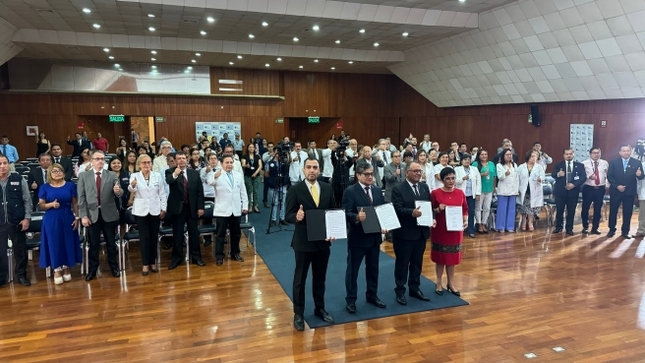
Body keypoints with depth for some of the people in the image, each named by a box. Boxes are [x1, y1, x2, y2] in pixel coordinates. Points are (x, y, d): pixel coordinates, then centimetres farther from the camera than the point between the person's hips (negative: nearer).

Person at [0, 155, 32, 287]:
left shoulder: (19, 179, -2)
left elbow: (27, 200, 0)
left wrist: (27, 218, -5)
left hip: (16, 221, -1)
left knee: (20, 250, 9)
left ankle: (21, 275, 25)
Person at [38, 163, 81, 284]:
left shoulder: (70, 186, 2)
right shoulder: (45, 188, 0)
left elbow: (75, 203, 4)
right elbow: (41, 205, 1)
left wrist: (77, 217, -2)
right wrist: (51, 204, -18)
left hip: (67, 218, 1)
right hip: (51, 220, -1)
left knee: (68, 242, 6)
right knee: (54, 243, 3)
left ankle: (66, 268, 20)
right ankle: (56, 270, 14)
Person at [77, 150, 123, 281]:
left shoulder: (112, 175, 3)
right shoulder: (83, 176, 1)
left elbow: (119, 194, -4)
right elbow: (81, 197, -2)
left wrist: (118, 191, -29)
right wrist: (83, 215, -7)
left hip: (109, 214, 0)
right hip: (92, 214, 0)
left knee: (111, 242, 10)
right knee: (94, 244, 9)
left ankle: (114, 267, 25)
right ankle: (92, 269, 22)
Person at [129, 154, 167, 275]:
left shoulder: (158, 175, 4)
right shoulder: (134, 175, -3)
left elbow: (162, 193, 6)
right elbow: (131, 190, -23)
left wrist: (164, 208, 0)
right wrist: (132, 185, -46)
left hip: (155, 210, 2)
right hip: (141, 211, -2)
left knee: (154, 237, 7)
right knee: (144, 237, 0)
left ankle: (153, 262, 18)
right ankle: (145, 264, 8)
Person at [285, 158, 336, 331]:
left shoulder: (327, 188, 3)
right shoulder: (295, 190, -10)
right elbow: (288, 216, -11)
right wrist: (297, 217, -34)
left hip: (323, 240, 4)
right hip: (303, 241, -4)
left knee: (320, 277, 18)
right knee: (300, 278, 9)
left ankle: (320, 309, 35)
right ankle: (298, 314, 23)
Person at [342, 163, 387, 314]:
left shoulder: (377, 190, 8)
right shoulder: (350, 191, -11)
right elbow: (346, 213, -17)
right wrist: (357, 217, -36)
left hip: (375, 236, 6)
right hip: (357, 236, -6)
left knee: (373, 268, 18)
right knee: (353, 269, 7)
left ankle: (372, 295, 34)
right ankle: (350, 299, 19)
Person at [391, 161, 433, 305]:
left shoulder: (425, 187, 10)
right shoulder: (398, 189, -10)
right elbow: (397, 209, -19)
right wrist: (412, 212, -33)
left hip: (421, 231, 6)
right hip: (404, 232, -6)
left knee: (417, 262, 16)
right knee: (402, 262, 6)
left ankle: (415, 288, 30)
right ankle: (400, 291, 18)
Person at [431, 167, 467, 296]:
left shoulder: (460, 193, 2)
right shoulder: (435, 193, -9)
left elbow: (465, 209, 9)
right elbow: (430, 212, -3)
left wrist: (466, 220, -8)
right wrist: (438, 210, -22)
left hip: (455, 231, 3)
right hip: (440, 231, -3)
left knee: (452, 258, 12)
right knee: (440, 258, 8)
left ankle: (450, 284, 25)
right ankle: (439, 283, 23)